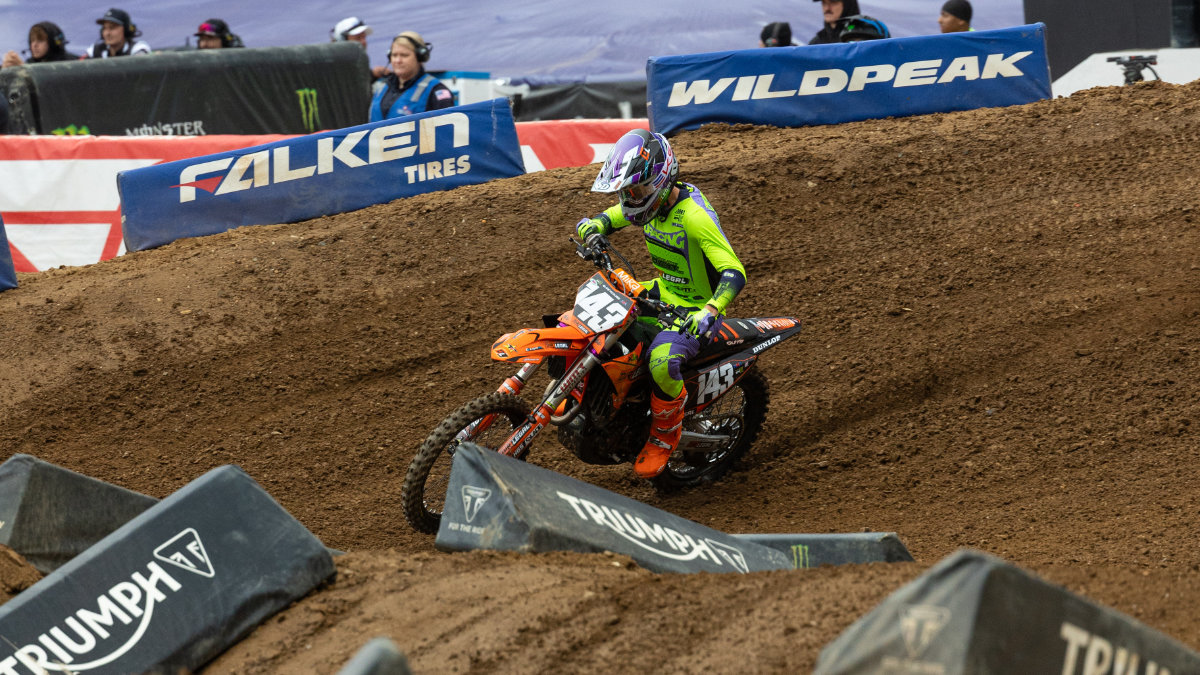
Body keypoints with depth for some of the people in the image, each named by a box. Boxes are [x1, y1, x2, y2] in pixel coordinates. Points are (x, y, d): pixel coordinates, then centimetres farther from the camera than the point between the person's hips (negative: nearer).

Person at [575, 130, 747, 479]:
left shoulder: (694, 216, -29)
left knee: (662, 362, -33)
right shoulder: (650, 201, -3)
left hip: (696, 306, -9)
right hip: (664, 292, 9)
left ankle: (664, 437, -9)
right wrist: (593, 225, -7)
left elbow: (734, 273, -34)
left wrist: (709, 312, -51)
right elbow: (613, 216, 18)